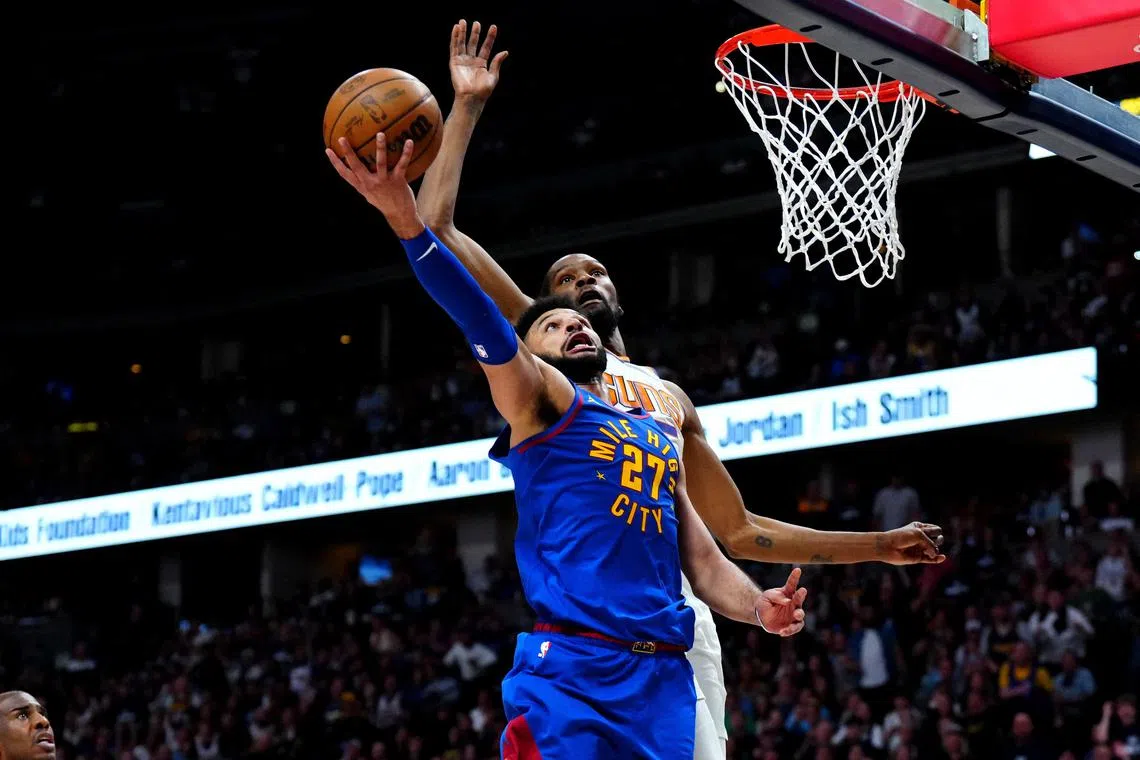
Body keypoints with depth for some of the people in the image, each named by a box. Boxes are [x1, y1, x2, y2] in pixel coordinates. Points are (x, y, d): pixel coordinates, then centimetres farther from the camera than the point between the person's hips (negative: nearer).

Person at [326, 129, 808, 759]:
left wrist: (757, 607, 1)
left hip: (664, 678, 6)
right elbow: (487, 328, -9)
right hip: (569, 667, -6)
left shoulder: (660, 436, 27)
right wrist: (405, 220, -24)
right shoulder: (541, 399, 9)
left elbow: (703, 559, 24)